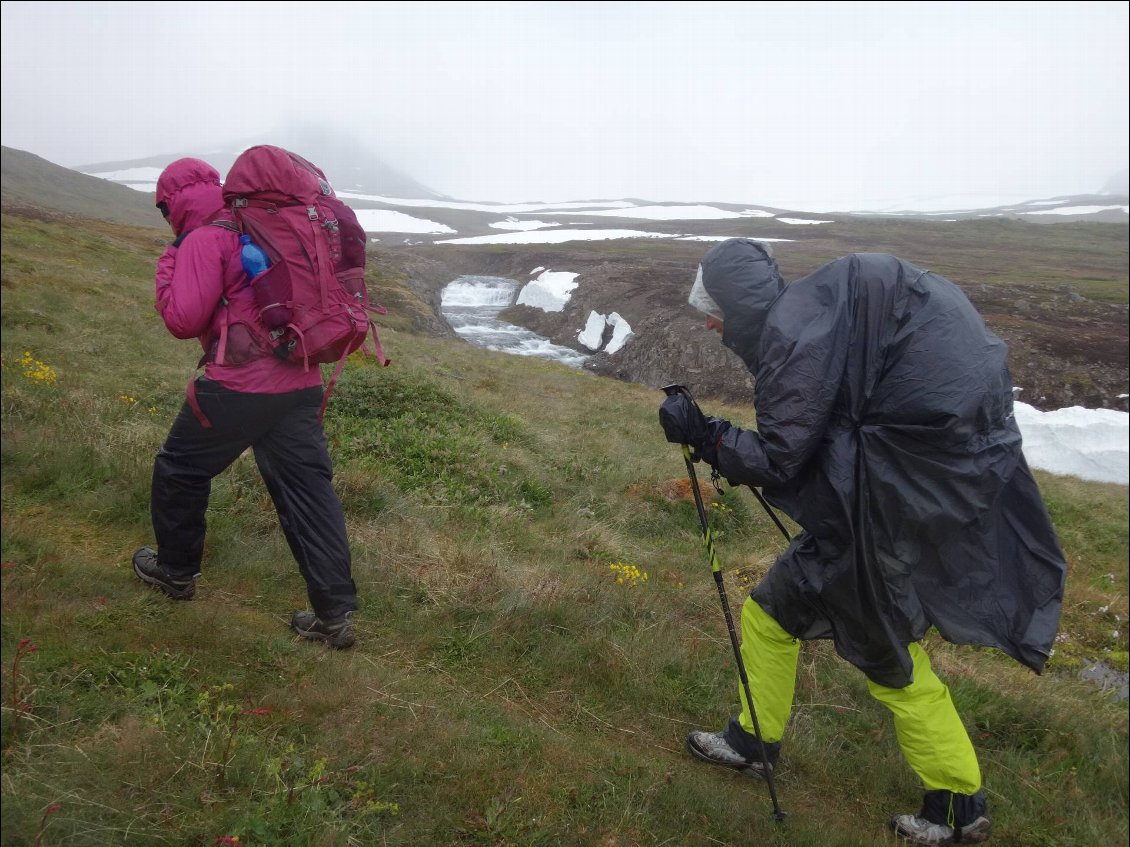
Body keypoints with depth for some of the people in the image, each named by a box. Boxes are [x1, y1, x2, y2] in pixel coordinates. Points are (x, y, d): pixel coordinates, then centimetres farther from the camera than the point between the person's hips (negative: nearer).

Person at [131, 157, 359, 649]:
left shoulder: (204, 241, -6)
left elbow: (183, 320, -10)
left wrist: (168, 266, 4)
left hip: (238, 386, -6)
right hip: (300, 384, 7)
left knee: (180, 471, 18)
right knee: (309, 489, 6)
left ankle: (175, 571, 36)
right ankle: (335, 612, 5)